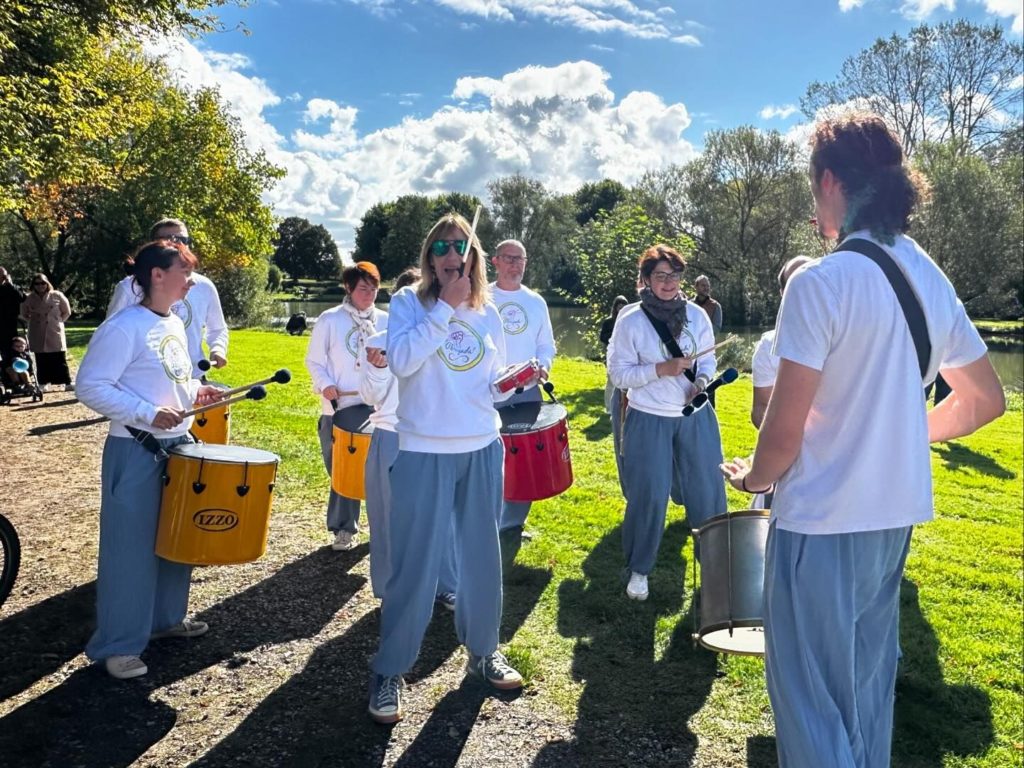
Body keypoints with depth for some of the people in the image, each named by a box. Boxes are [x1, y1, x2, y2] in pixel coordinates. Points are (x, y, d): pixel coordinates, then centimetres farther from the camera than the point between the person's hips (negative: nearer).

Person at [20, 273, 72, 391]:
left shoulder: (57, 296, -3)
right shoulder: (29, 299, 3)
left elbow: (66, 312, 9)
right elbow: (24, 314, 19)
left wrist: (58, 321, 2)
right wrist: (33, 322, 7)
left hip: (55, 332, -2)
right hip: (38, 335, 2)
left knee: (60, 359, -2)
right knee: (41, 360, 4)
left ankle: (67, 383, -1)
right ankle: (43, 384, 10)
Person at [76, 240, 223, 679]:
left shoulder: (175, 325, 10)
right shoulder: (123, 327, -17)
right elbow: (91, 386, -20)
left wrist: (196, 392, 5)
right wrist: (148, 413, -26)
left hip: (180, 445, 9)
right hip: (136, 451, -8)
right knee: (131, 548, 1)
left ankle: (166, 618, 35)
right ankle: (118, 645, 16)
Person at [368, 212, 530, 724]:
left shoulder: (488, 313, 9)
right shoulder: (409, 302, -2)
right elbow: (402, 361, -20)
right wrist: (445, 306, -17)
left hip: (482, 450, 4)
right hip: (424, 452, -4)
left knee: (483, 556, 14)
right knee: (415, 566, -1)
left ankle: (483, 652, 34)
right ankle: (389, 671, 17)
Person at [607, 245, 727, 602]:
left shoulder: (697, 315, 1)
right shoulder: (630, 320, -8)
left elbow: (708, 359, 12)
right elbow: (619, 374, -8)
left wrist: (703, 380, -10)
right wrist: (661, 369, -20)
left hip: (695, 415, 3)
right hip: (649, 419, -3)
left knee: (707, 491, 7)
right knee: (648, 497, 3)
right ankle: (639, 569, 23)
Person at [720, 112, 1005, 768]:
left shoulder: (819, 284, -18)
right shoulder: (933, 281, 5)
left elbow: (785, 431, -18)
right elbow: (985, 400, 14)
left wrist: (753, 476, 2)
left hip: (822, 522, -8)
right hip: (896, 516, 8)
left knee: (811, 697, 6)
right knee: (869, 683, 22)